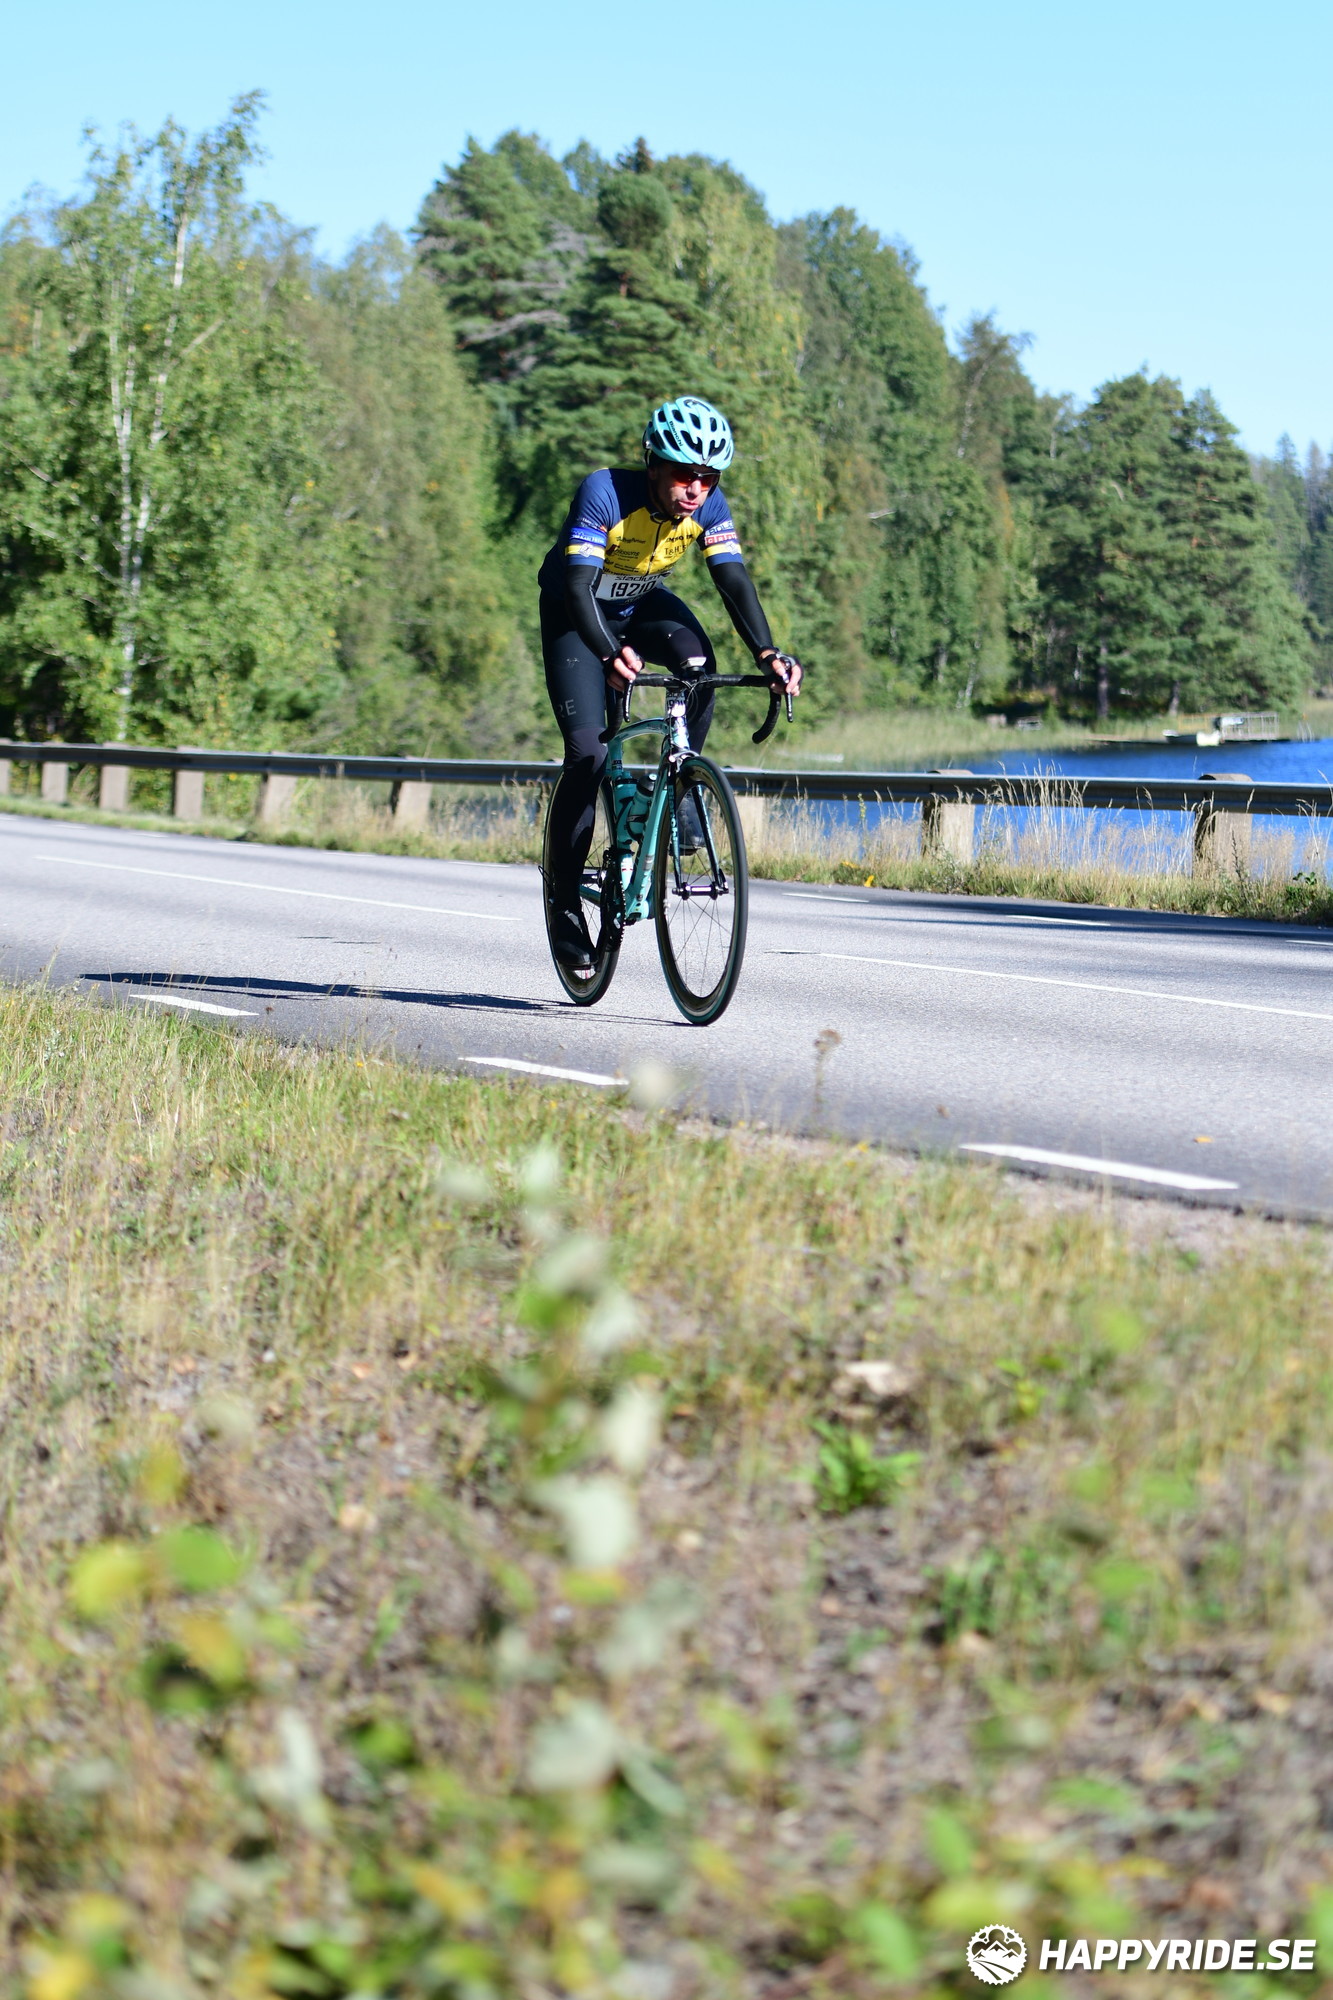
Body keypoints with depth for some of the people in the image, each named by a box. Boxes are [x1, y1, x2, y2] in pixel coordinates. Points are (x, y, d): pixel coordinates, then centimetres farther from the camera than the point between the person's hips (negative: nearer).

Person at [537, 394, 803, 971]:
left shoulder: (709, 508, -20)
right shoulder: (604, 493, -32)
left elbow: (734, 580, -27)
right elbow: (578, 585, -40)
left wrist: (766, 653, -44)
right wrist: (609, 654, -57)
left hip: (643, 604, 4)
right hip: (575, 613, -4)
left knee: (697, 661, -31)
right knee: (589, 753, -16)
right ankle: (565, 897, -6)